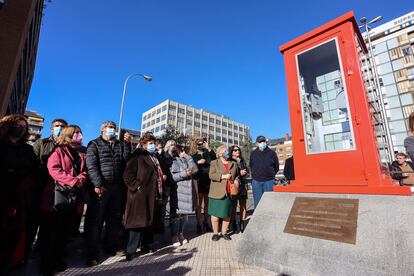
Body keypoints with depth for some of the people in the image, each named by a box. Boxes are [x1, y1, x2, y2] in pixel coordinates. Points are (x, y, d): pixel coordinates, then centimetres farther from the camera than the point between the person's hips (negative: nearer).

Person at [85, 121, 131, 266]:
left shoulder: (120, 144, 16)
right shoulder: (94, 144, 2)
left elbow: (126, 159, 3)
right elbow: (91, 165, -10)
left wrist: (127, 144, -7)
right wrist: (98, 184, -19)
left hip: (117, 187, 5)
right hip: (100, 187, -4)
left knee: (115, 218, 13)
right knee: (95, 220, 2)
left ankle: (112, 247, 29)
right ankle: (92, 254, 15)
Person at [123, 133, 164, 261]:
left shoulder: (155, 157, 18)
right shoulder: (138, 156, -8)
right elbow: (128, 174, -15)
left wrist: (160, 189, 19)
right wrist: (137, 187, -19)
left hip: (154, 195, 8)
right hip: (140, 195, -8)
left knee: (150, 221, 18)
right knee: (138, 222, -2)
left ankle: (146, 244, 35)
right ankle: (131, 251, 11)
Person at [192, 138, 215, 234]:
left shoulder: (208, 154, 10)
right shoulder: (194, 156, 9)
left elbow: (215, 159, -11)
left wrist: (208, 148, -15)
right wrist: (198, 162, -12)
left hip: (208, 182, 1)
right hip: (199, 182, -1)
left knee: (207, 204, 11)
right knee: (199, 204, 3)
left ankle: (206, 222, 25)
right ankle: (198, 224, 14)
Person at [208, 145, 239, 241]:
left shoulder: (233, 164, 14)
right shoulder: (214, 163, 2)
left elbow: (237, 175, 22)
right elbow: (211, 175, -9)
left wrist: (236, 180, 1)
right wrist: (223, 176, -18)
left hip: (229, 193, 4)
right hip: (217, 193, -3)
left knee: (227, 214, 10)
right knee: (215, 213, 3)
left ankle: (224, 232, 27)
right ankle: (215, 233, 20)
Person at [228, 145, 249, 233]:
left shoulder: (242, 161, 13)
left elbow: (247, 172, 12)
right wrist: (239, 173, -10)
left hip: (243, 184, 4)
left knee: (243, 205, 6)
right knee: (234, 205, 2)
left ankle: (242, 223, 18)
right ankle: (234, 224, 15)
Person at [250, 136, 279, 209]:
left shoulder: (272, 153, 2)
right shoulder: (253, 154, 7)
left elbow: (276, 166, 11)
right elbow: (251, 166, 19)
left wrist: (271, 175, 10)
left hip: (269, 181, -1)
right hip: (256, 181, 2)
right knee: (257, 202, 6)